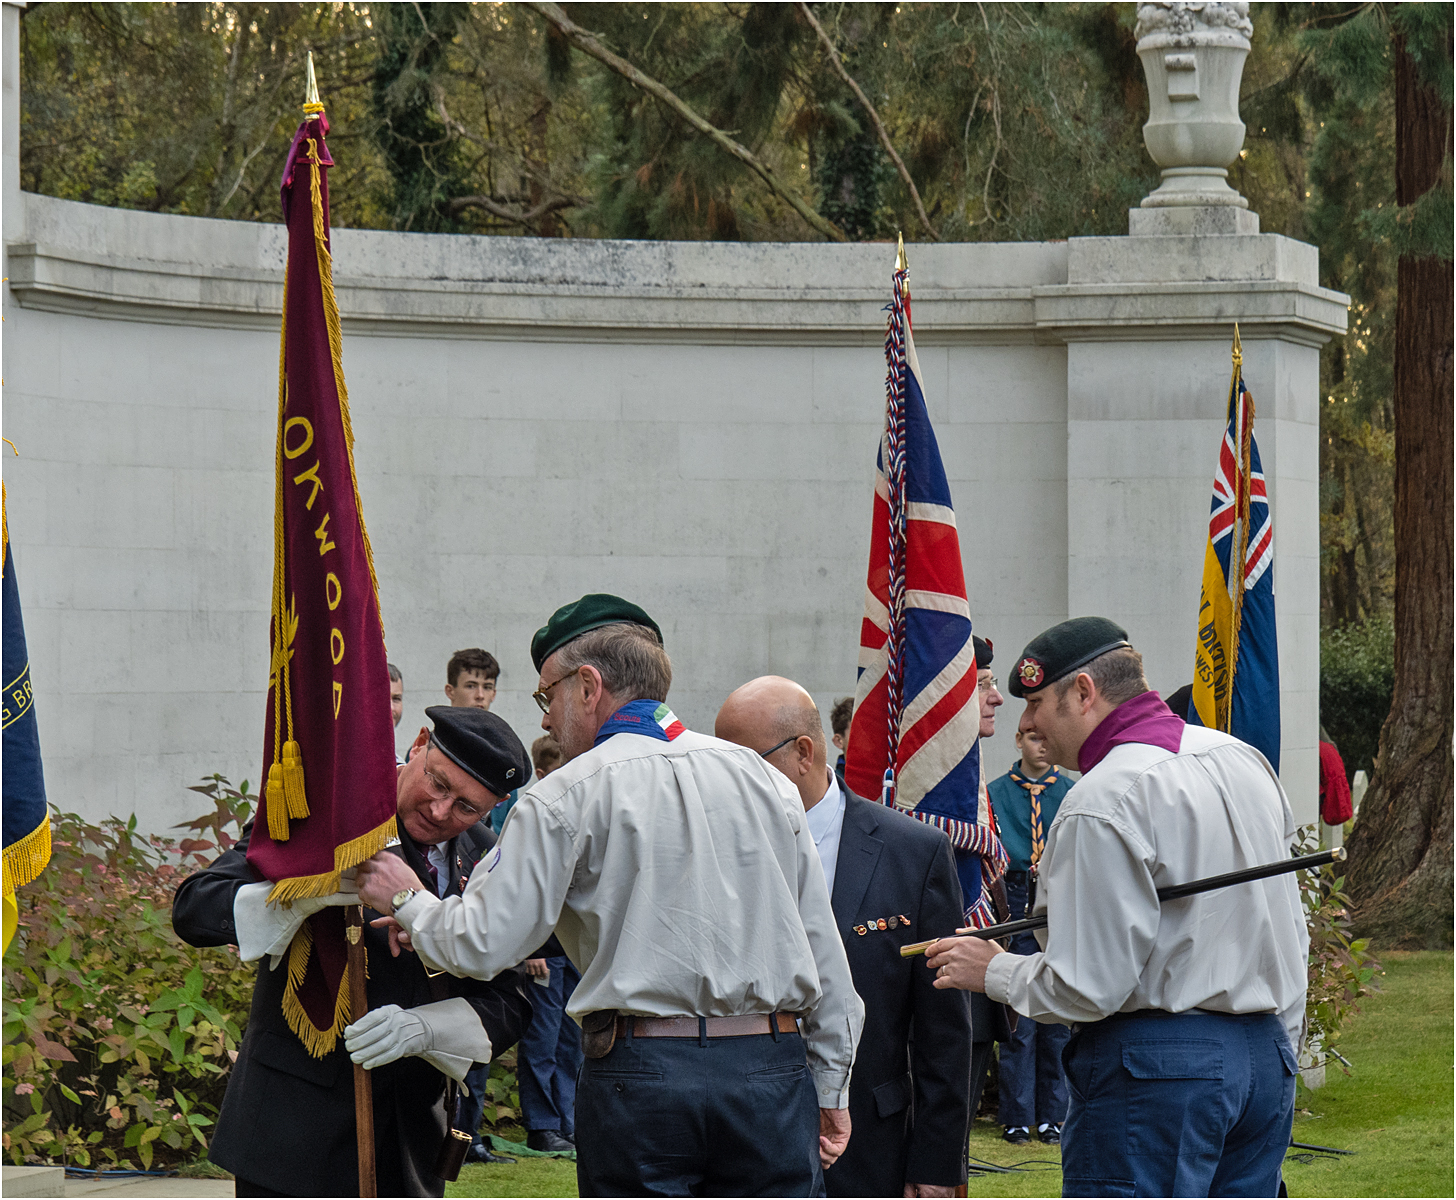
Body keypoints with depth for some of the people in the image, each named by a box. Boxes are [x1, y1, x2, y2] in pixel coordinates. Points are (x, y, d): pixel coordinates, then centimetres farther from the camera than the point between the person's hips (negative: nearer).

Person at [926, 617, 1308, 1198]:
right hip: (1267, 1052, 8)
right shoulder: (1244, 761, 11)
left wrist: (993, 971, 0)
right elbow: (1292, 939, 17)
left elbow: (1089, 988, -17)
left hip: (1152, 1067, -8)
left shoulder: (1102, 803, -14)